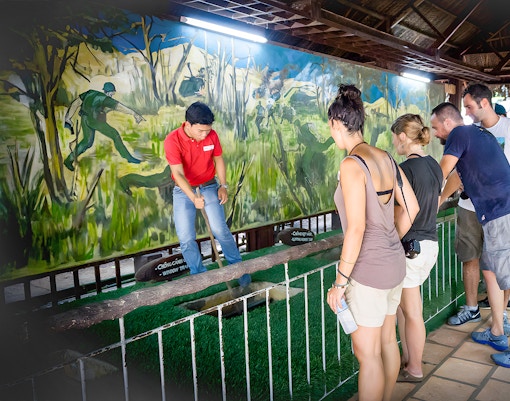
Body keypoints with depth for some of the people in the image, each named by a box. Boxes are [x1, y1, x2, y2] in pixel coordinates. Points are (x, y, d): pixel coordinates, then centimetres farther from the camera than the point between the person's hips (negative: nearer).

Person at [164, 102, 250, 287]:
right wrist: (193, 197, -41)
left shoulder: (212, 135, -11)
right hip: (184, 191, -1)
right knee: (186, 238, -4)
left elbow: (218, 160, 5)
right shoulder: (173, 140, -22)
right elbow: (178, 173, -28)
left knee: (220, 230, -7)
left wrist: (223, 186, -3)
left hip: (209, 187, 1)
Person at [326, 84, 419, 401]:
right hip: (395, 262, 8)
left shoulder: (352, 164, -20)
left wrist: (340, 283, -16)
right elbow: (411, 208, 10)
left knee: (367, 353, 7)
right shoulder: (386, 158, 3)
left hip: (369, 270, -8)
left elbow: (356, 229, -23)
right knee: (388, 340, 23)